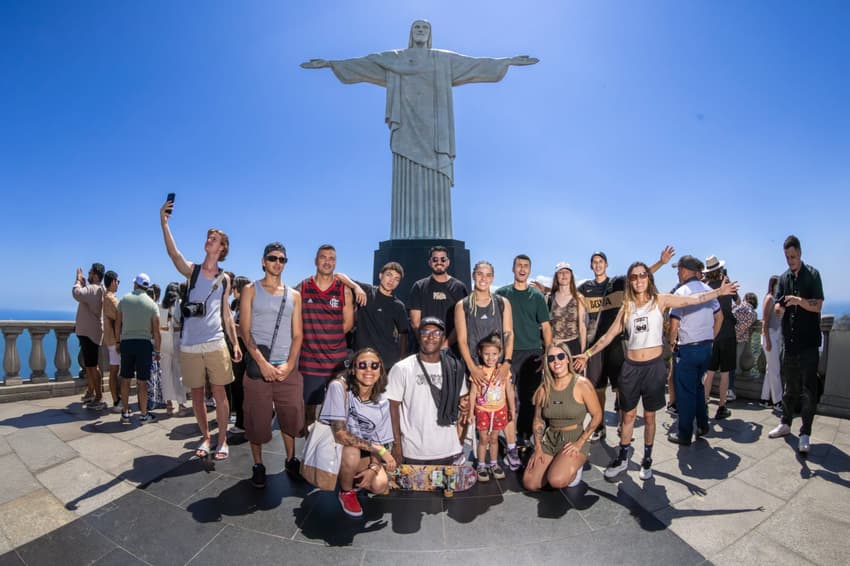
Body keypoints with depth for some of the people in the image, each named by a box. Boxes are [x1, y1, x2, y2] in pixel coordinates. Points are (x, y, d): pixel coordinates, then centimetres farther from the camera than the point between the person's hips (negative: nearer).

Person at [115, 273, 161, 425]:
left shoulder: (124, 299, 2)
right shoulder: (151, 303, -3)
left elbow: (118, 323, 5)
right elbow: (156, 331, -3)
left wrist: (118, 341, 18)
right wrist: (157, 351, 5)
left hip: (126, 342, 2)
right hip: (144, 343, -2)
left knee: (125, 379, 12)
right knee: (142, 381, 2)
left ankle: (125, 413, 17)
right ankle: (143, 414, 10)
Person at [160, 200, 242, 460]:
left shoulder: (225, 279, 8)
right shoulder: (192, 270, 2)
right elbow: (173, 253, -20)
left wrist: (235, 343, 8)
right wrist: (164, 222, -32)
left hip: (216, 344, 0)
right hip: (190, 346, 0)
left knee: (219, 393, 2)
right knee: (196, 394, 10)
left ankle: (222, 440, 14)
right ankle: (205, 437, 27)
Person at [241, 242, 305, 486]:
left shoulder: (294, 295, 11)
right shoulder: (251, 290, 4)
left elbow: (297, 334, 6)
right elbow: (245, 329, -4)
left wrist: (289, 365, -7)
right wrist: (262, 363, -13)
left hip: (288, 367, 2)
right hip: (258, 365, -2)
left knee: (291, 416, 7)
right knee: (257, 418, 3)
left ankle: (291, 460, 26)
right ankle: (258, 465, 21)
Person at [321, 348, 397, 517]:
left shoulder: (382, 401, -9)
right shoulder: (339, 387, -25)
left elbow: (379, 441, -2)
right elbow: (340, 434, -29)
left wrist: (373, 467, -21)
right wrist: (379, 449, -29)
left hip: (364, 452, 4)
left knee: (380, 484, -19)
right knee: (352, 452, -35)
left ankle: (353, 477, 15)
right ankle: (346, 492, -3)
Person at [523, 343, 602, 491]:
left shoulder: (582, 384, -13)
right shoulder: (544, 389, -1)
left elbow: (597, 415, -7)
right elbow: (538, 420, 9)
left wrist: (580, 443, -11)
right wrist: (538, 448, -1)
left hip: (574, 439, -4)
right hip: (549, 440, 4)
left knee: (556, 481, -27)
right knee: (529, 484, -9)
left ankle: (574, 468, 6)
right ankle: (554, 466, 19)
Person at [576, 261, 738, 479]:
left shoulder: (660, 300, 0)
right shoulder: (627, 306, 5)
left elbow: (693, 299, -9)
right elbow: (609, 335, 7)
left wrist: (719, 292, -19)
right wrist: (587, 354, 7)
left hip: (654, 365, -1)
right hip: (631, 367, 2)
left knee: (649, 416, 11)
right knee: (628, 415, 10)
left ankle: (647, 460, 27)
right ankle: (622, 459, 24)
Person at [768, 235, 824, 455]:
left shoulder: (812, 275, -2)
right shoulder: (783, 278, 9)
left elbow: (817, 306, -8)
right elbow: (777, 307, 3)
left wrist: (799, 301, -26)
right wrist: (780, 308, -20)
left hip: (808, 342, -4)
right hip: (789, 341, 4)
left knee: (808, 389, -4)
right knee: (789, 386, 14)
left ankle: (805, 434, 0)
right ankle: (785, 423, 26)